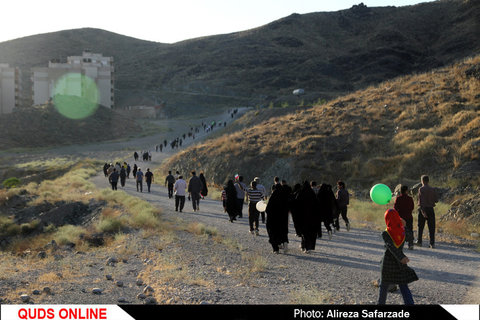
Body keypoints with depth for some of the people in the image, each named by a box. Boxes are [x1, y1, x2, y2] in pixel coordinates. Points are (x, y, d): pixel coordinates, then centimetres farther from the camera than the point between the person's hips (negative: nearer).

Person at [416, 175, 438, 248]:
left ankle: (419, 241, 20)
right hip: (430, 209, 2)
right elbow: (436, 200, 4)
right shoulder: (432, 189, 1)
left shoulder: (421, 189, -9)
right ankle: (432, 243, -2)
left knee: (420, 226, 12)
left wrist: (422, 211, -20)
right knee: (431, 227, 3)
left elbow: (421, 201, -17)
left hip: (423, 209, -2)